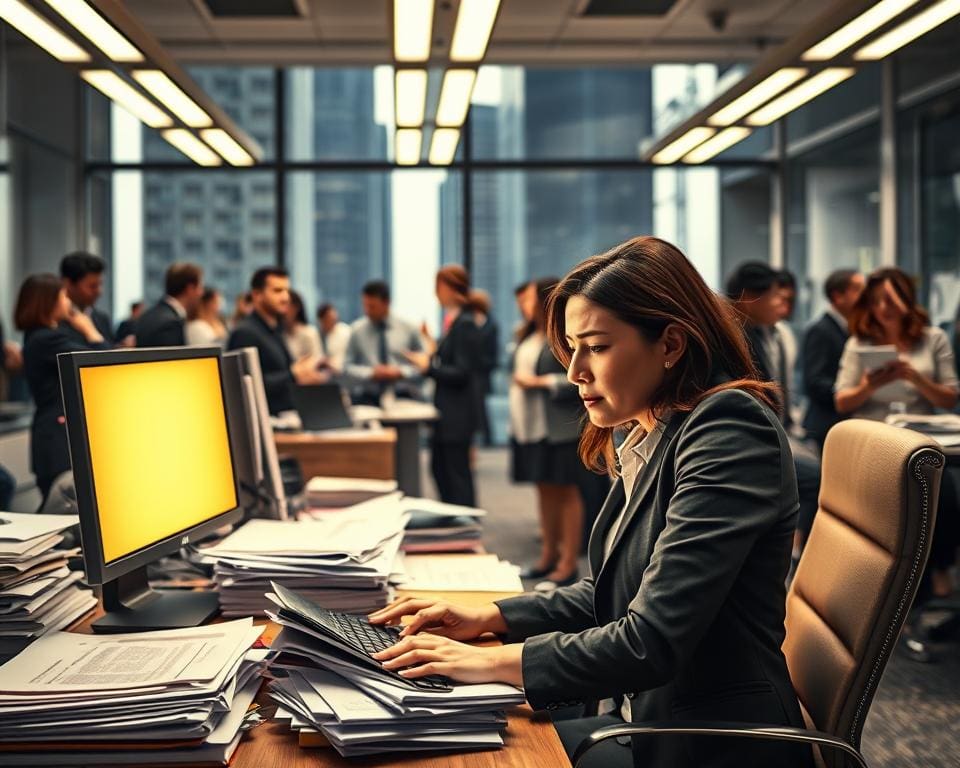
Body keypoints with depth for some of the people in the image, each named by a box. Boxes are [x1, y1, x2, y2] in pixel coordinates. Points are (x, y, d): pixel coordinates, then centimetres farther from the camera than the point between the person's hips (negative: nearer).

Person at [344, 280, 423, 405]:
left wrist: (401, 372, -9)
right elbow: (348, 366, 5)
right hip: (367, 397, 0)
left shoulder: (408, 329, 6)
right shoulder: (356, 330, 4)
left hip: (403, 395, 0)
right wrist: (371, 373, -12)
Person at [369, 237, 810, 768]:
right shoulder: (652, 437, 9)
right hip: (649, 721, 8)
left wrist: (492, 662, -18)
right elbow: (612, 593, 19)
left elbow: (652, 641, -25)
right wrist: (487, 618, 6)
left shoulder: (730, 430, -20)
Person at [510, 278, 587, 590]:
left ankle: (568, 564, 3)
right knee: (544, 491, 16)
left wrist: (539, 382, -18)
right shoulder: (530, 336, 13)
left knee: (564, 492, -2)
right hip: (530, 424, 9)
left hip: (559, 428, -9)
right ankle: (549, 556, 25)